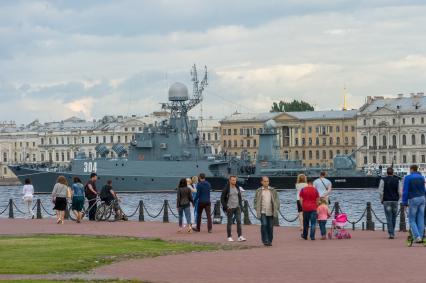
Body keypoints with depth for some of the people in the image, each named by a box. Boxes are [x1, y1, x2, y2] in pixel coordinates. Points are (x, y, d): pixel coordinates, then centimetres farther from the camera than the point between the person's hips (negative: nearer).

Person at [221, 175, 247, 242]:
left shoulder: (237, 188, 8)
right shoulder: (226, 189, -7)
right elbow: (222, 198, -5)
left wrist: (240, 205, 8)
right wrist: (225, 207, -11)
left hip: (237, 207, 4)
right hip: (230, 208, -4)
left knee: (239, 221, -6)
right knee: (229, 222, 3)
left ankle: (240, 236, -9)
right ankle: (229, 237, 11)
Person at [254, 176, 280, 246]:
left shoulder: (273, 190, 9)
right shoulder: (259, 191, 6)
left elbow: (277, 200, 10)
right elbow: (255, 200, 8)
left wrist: (276, 208, 0)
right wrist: (257, 209, -3)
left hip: (271, 212, 2)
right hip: (262, 212, -2)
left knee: (270, 227, 3)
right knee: (264, 225, -15)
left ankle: (270, 241, 13)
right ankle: (265, 240, -12)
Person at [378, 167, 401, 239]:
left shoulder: (383, 180, -3)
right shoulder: (397, 180, 2)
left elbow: (381, 191, -7)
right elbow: (400, 192, 0)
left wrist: (382, 200, 6)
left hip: (386, 201, -2)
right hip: (395, 201, 2)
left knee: (389, 218, -3)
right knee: (394, 217, 15)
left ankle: (391, 234, -11)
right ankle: (392, 232, 23)